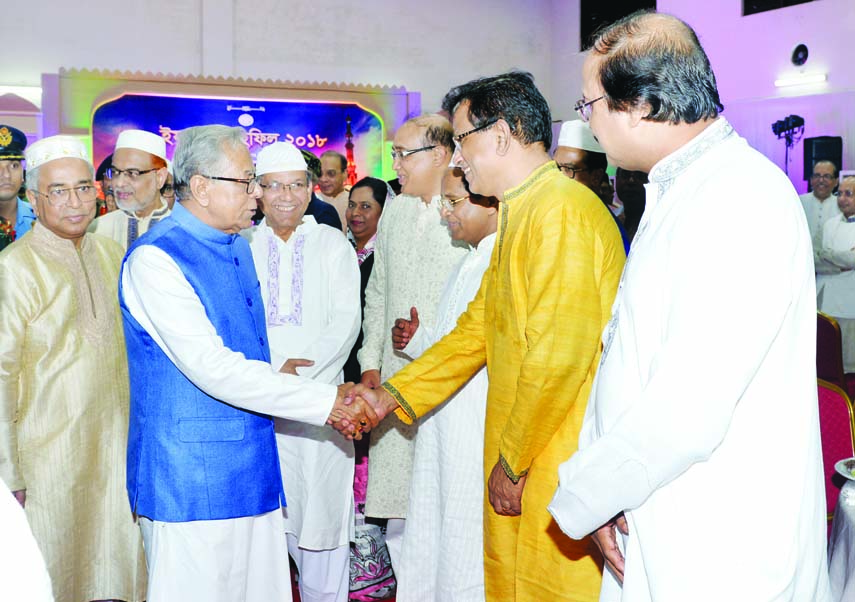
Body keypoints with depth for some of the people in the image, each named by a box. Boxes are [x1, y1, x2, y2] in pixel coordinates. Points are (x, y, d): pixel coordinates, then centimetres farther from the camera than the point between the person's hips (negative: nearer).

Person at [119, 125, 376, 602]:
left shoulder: (237, 246, 12)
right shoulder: (155, 258, -16)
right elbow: (211, 368, -22)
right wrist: (325, 401, -20)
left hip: (250, 468, 8)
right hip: (191, 477, -8)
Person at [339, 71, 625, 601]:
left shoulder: (563, 210, -17)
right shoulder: (519, 215, 17)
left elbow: (559, 355, -22)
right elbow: (476, 330, 20)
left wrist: (513, 463, -13)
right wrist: (392, 394, 16)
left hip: (557, 469, -9)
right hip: (518, 462, 9)